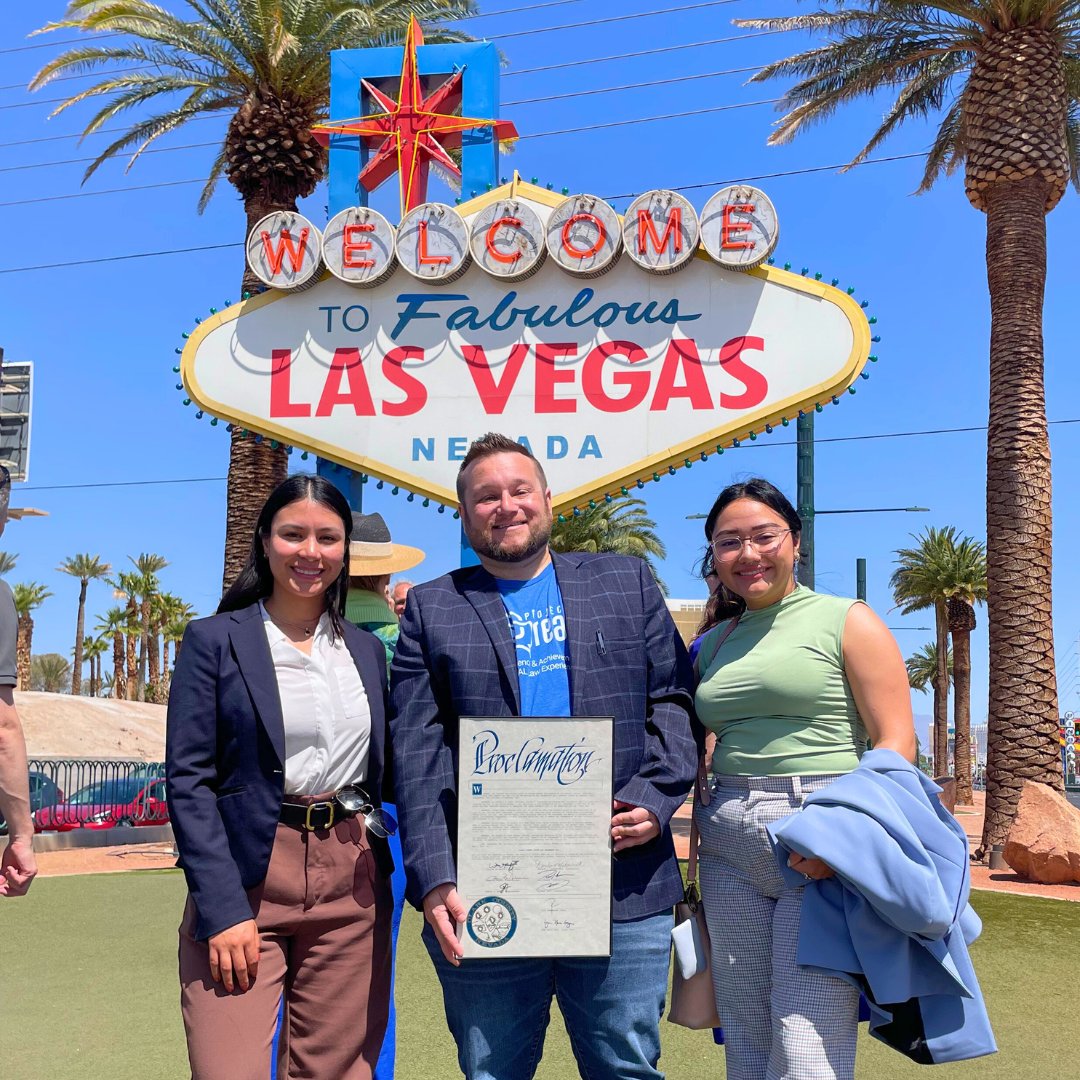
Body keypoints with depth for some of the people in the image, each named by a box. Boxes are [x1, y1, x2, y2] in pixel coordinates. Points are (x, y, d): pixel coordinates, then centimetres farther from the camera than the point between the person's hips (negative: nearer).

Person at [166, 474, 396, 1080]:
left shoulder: (368, 649, 13)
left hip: (353, 886, 4)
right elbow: (188, 780, -5)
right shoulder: (215, 640, 0)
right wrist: (223, 908, -15)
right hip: (246, 879, -3)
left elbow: (384, 771, 14)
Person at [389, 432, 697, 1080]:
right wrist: (434, 879, -9)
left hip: (624, 887, 1)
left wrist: (655, 798, -9)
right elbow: (416, 756, 1)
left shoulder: (628, 582, 12)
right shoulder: (430, 609, 8)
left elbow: (675, 699, 8)